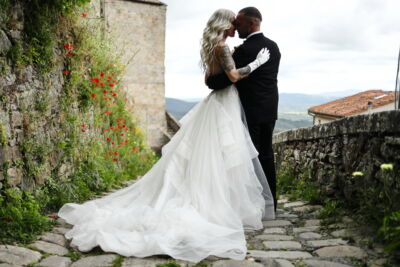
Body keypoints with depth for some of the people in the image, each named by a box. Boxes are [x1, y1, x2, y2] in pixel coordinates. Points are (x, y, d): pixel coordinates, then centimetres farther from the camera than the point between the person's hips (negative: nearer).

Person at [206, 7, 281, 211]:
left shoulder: (245, 49, -16)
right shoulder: (273, 46, 10)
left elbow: (226, 78, -20)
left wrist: (209, 80, 0)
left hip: (250, 111, -8)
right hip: (269, 110, 8)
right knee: (266, 155, 12)